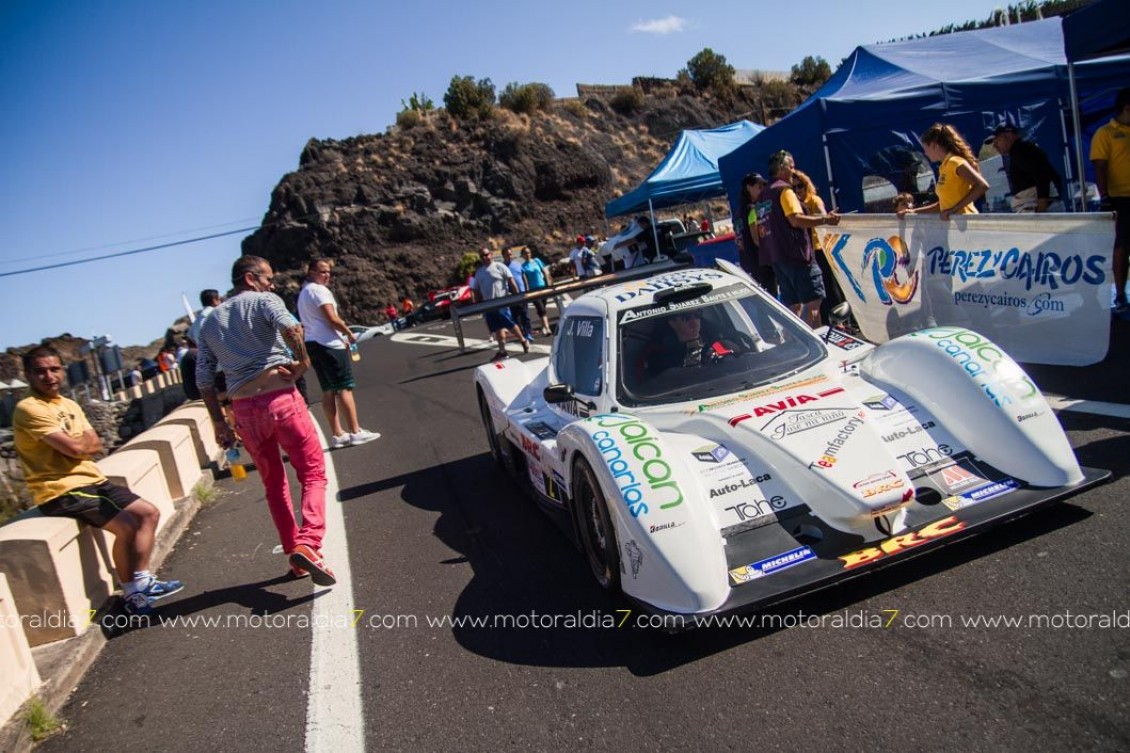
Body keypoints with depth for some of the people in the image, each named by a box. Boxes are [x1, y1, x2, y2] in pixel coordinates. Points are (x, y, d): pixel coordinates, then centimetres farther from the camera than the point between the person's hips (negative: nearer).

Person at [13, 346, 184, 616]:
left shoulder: (70, 405, 15)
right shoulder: (29, 409, -12)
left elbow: (95, 446, 7)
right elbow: (75, 448, -20)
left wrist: (78, 444, -12)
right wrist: (85, 440, 1)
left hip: (92, 480, 9)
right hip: (62, 491, -9)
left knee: (149, 513, 6)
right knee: (127, 526, -21)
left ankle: (140, 581, 11)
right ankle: (130, 594, -5)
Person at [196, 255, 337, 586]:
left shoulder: (210, 321, 19)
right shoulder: (263, 300, 2)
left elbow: (203, 379, 15)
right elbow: (290, 326, -21)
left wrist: (219, 423, 18)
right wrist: (302, 361, -6)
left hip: (243, 409, 5)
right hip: (280, 398, -5)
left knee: (274, 483, 18)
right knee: (313, 472, 3)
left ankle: (294, 554, 20)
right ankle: (308, 543, -17)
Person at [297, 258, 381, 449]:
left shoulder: (303, 293, 21)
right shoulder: (319, 290, -10)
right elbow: (332, 319, -18)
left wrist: (342, 337, 18)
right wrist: (350, 334, -4)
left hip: (313, 344, 9)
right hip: (328, 344, -9)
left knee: (328, 390, 8)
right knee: (344, 388, -7)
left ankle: (337, 434, 7)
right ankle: (355, 432, -7)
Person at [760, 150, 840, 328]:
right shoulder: (784, 189, -7)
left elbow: (760, 229, 21)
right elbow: (796, 219, -20)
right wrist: (825, 219, -13)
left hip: (775, 256, 9)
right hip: (796, 254, -9)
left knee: (793, 305, 10)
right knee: (812, 302, -7)